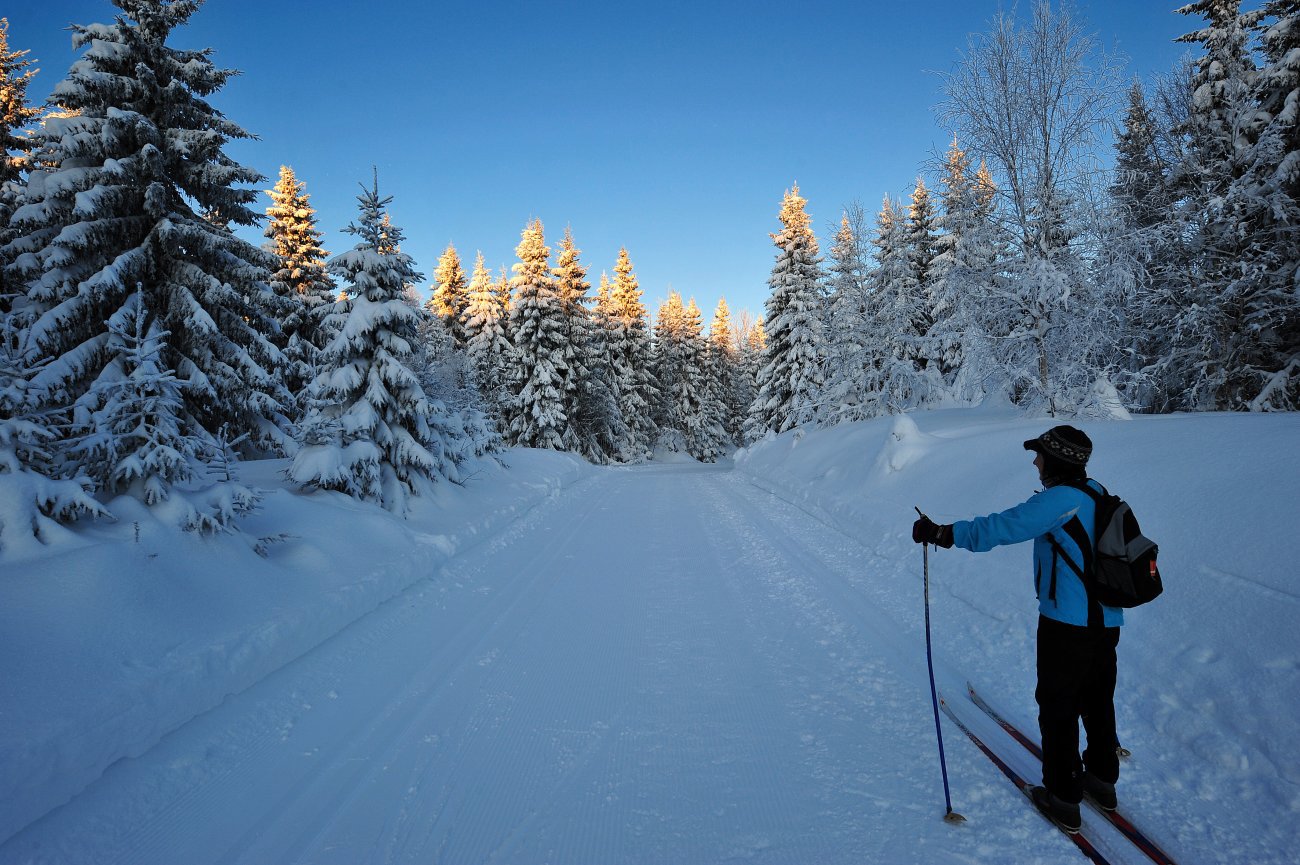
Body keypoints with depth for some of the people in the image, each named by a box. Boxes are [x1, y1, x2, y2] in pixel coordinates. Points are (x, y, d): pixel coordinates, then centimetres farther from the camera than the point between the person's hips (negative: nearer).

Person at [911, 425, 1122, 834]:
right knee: (1097, 701, 23)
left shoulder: (1060, 499, -20)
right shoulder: (1095, 492, 5)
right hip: (1106, 620, 8)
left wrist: (942, 533, -17)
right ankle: (1102, 779, 40)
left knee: (1057, 708, 7)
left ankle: (1064, 800, 19)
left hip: (1067, 624, -8)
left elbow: (1001, 528, -24)